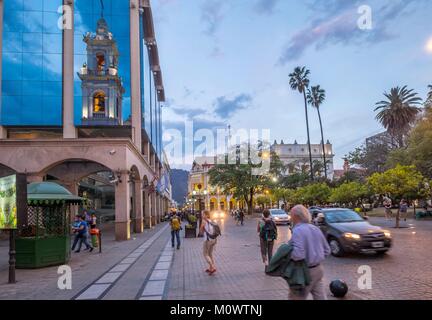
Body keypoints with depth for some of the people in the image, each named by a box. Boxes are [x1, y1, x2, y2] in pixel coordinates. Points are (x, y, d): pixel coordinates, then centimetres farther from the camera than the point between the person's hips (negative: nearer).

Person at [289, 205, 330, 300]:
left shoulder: (298, 231, -18)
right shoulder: (316, 229, 7)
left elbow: (298, 255, -29)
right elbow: (327, 251, 13)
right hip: (318, 269, 8)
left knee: (296, 298, 7)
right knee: (320, 297, 12)